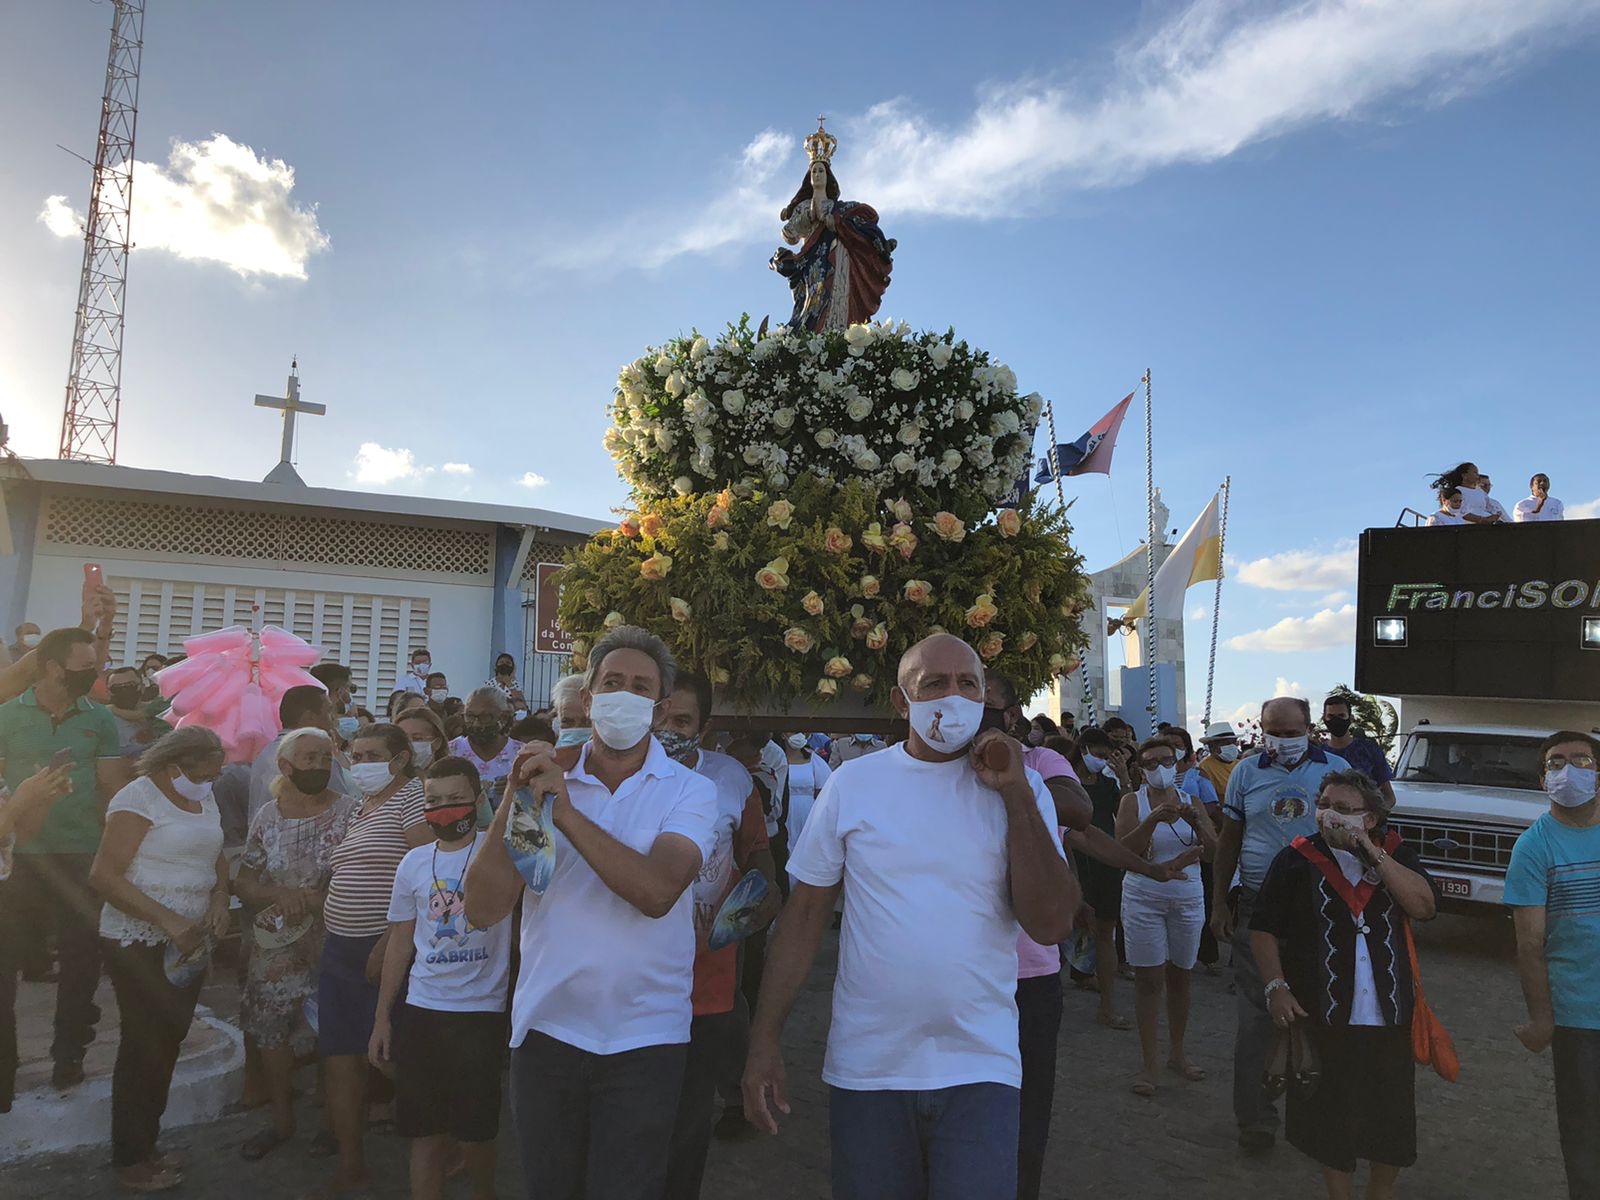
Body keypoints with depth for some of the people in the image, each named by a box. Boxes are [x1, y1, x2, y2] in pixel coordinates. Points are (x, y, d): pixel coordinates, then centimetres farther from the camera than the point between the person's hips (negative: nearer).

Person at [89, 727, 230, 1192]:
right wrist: (167, 920, -25)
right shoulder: (139, 797, -15)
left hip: (187, 944, 7)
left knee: (169, 1041, 14)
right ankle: (130, 1160, 16)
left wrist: (220, 898, -2)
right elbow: (103, 875, -19)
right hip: (139, 945, -7)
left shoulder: (204, 800, 10)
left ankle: (145, 1146, 28)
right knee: (145, 1045, 0)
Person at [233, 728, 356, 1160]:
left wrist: (313, 900, -21)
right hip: (275, 946, 4)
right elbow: (243, 882, 4)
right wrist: (279, 895, -14)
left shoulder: (349, 811, -9)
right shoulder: (267, 816, 2)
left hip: (331, 944, -3)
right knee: (270, 1028, 11)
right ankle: (281, 1120, 32)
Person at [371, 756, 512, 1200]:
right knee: (424, 1130, 11)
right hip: (419, 1011, 4)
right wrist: (382, 1018, 10)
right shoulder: (414, 863, 6)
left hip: (481, 1012, -3)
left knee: (474, 1130, 7)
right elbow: (400, 944, 12)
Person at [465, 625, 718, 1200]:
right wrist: (515, 801, -19)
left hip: (644, 1039, -2)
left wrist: (563, 810, -25)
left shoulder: (689, 791, -6)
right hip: (546, 1029, 3)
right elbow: (483, 910, -7)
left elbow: (656, 891, -25)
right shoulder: (548, 780, 1)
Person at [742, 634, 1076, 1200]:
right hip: (864, 1068, 1)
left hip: (980, 1068, 0)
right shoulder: (853, 783, -3)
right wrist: (765, 1040, -2)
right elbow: (805, 912, 1)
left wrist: (1016, 795, -15)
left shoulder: (1019, 787, -2)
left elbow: (1050, 924, -10)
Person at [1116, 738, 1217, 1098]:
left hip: (1188, 898, 3)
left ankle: (1177, 1052, 25)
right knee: (1148, 979, -3)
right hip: (1145, 898, -3)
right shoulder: (1133, 801, -2)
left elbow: (1213, 852, -2)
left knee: (1179, 976, 10)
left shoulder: (1192, 802, 6)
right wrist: (1154, 820, -25)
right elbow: (1124, 850, -14)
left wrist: (1196, 821, -19)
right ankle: (1151, 1062, 4)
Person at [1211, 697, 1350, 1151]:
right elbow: (1229, 841, 8)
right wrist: (1219, 903, 3)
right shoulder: (1246, 773, 4)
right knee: (1257, 1015, 3)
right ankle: (1255, 1118, 13)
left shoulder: (1337, 770, 2)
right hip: (1257, 908, 0)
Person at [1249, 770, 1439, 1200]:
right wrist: (1276, 988, -15)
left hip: (1390, 1017, 2)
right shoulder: (1296, 860, -5)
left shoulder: (1395, 854, 2)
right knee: (1331, 1120, 12)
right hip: (1325, 1019, -2)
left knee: (1393, 1119, 16)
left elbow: (1424, 906, -16)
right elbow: (1263, 929, -5)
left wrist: (1372, 852, -19)